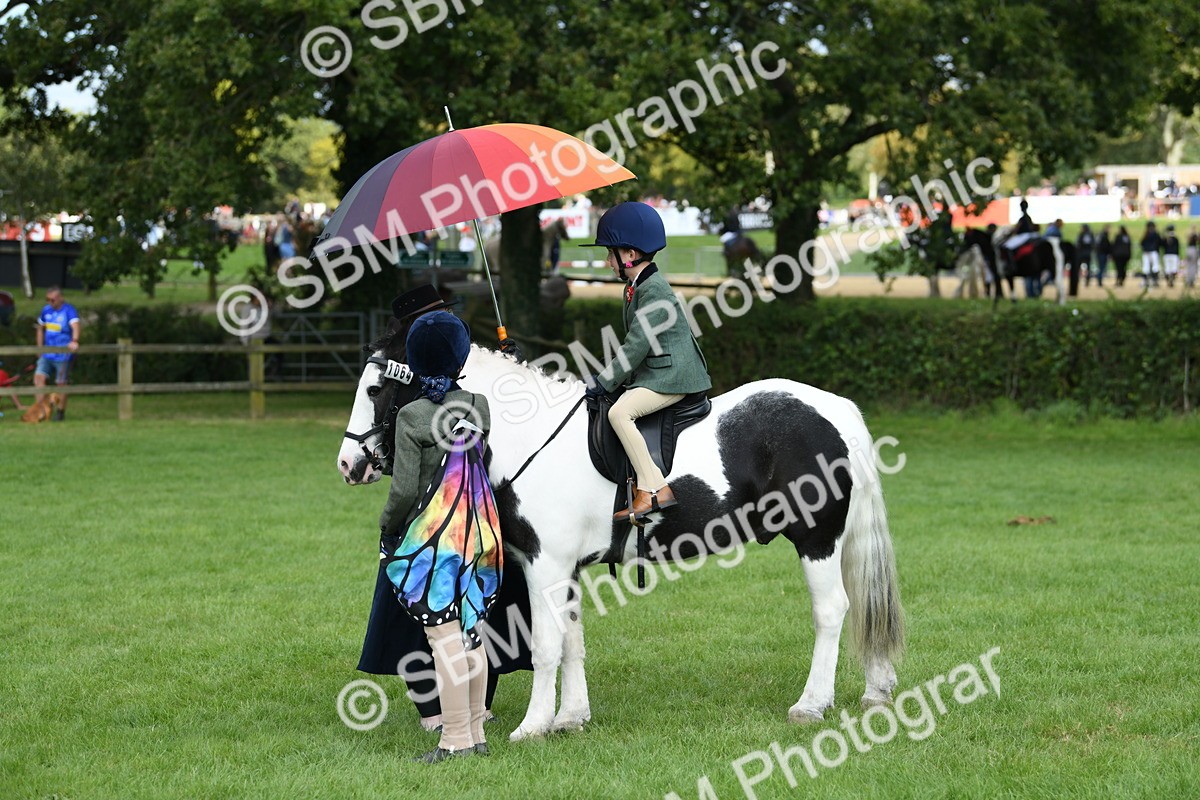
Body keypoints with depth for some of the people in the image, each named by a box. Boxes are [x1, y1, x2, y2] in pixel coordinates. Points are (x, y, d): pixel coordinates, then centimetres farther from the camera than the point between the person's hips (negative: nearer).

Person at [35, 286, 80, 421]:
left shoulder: (69, 310, -13)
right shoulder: (46, 310, 7)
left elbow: (75, 326, -29)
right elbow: (41, 329, 21)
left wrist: (74, 341, -48)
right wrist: (40, 348, 14)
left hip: (63, 354, -6)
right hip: (47, 353, 6)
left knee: (61, 383, 3)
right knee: (39, 377, -9)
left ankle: (61, 411, 19)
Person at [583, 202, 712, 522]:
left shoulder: (654, 290, -17)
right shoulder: (634, 288, 14)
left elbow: (637, 345, -21)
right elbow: (633, 343, 21)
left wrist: (604, 382, -18)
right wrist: (608, 379, 13)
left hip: (673, 376, -11)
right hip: (652, 374, 11)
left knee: (619, 412, -25)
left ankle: (654, 489, -25)